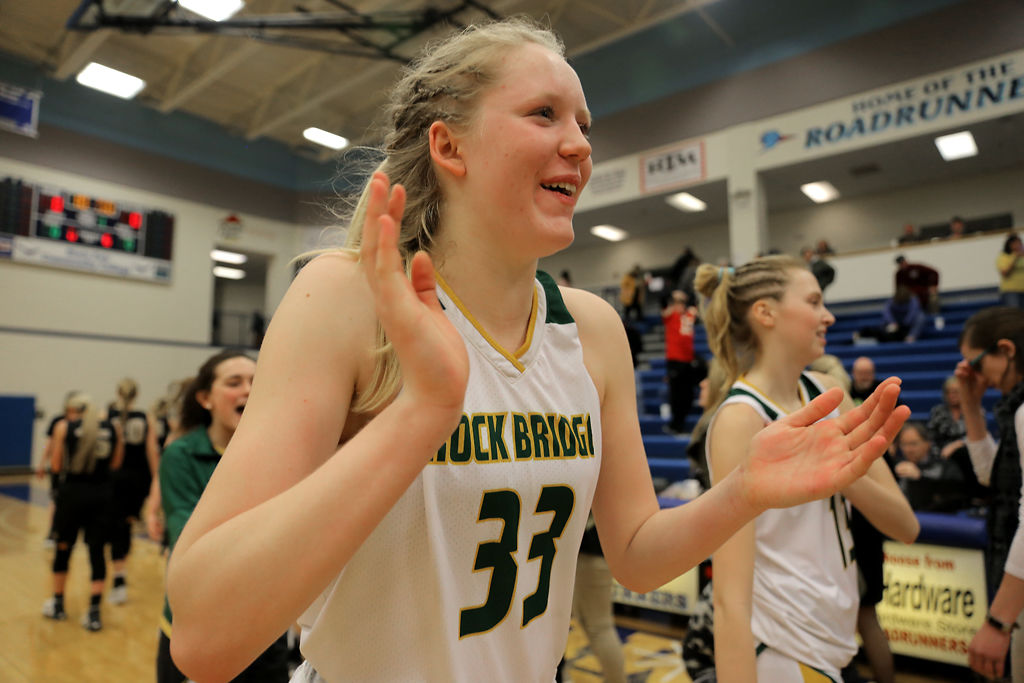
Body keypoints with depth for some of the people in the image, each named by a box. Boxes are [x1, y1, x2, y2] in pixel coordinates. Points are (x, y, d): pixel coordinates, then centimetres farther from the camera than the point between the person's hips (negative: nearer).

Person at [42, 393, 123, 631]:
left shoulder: (64, 427, -1)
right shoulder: (113, 428, 2)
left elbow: (56, 466, 0)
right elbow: (115, 463, 5)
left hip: (73, 491, -1)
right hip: (102, 493, 1)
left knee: (64, 547, 16)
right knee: (97, 550, 5)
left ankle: (58, 605, 33)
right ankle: (94, 612, 2)